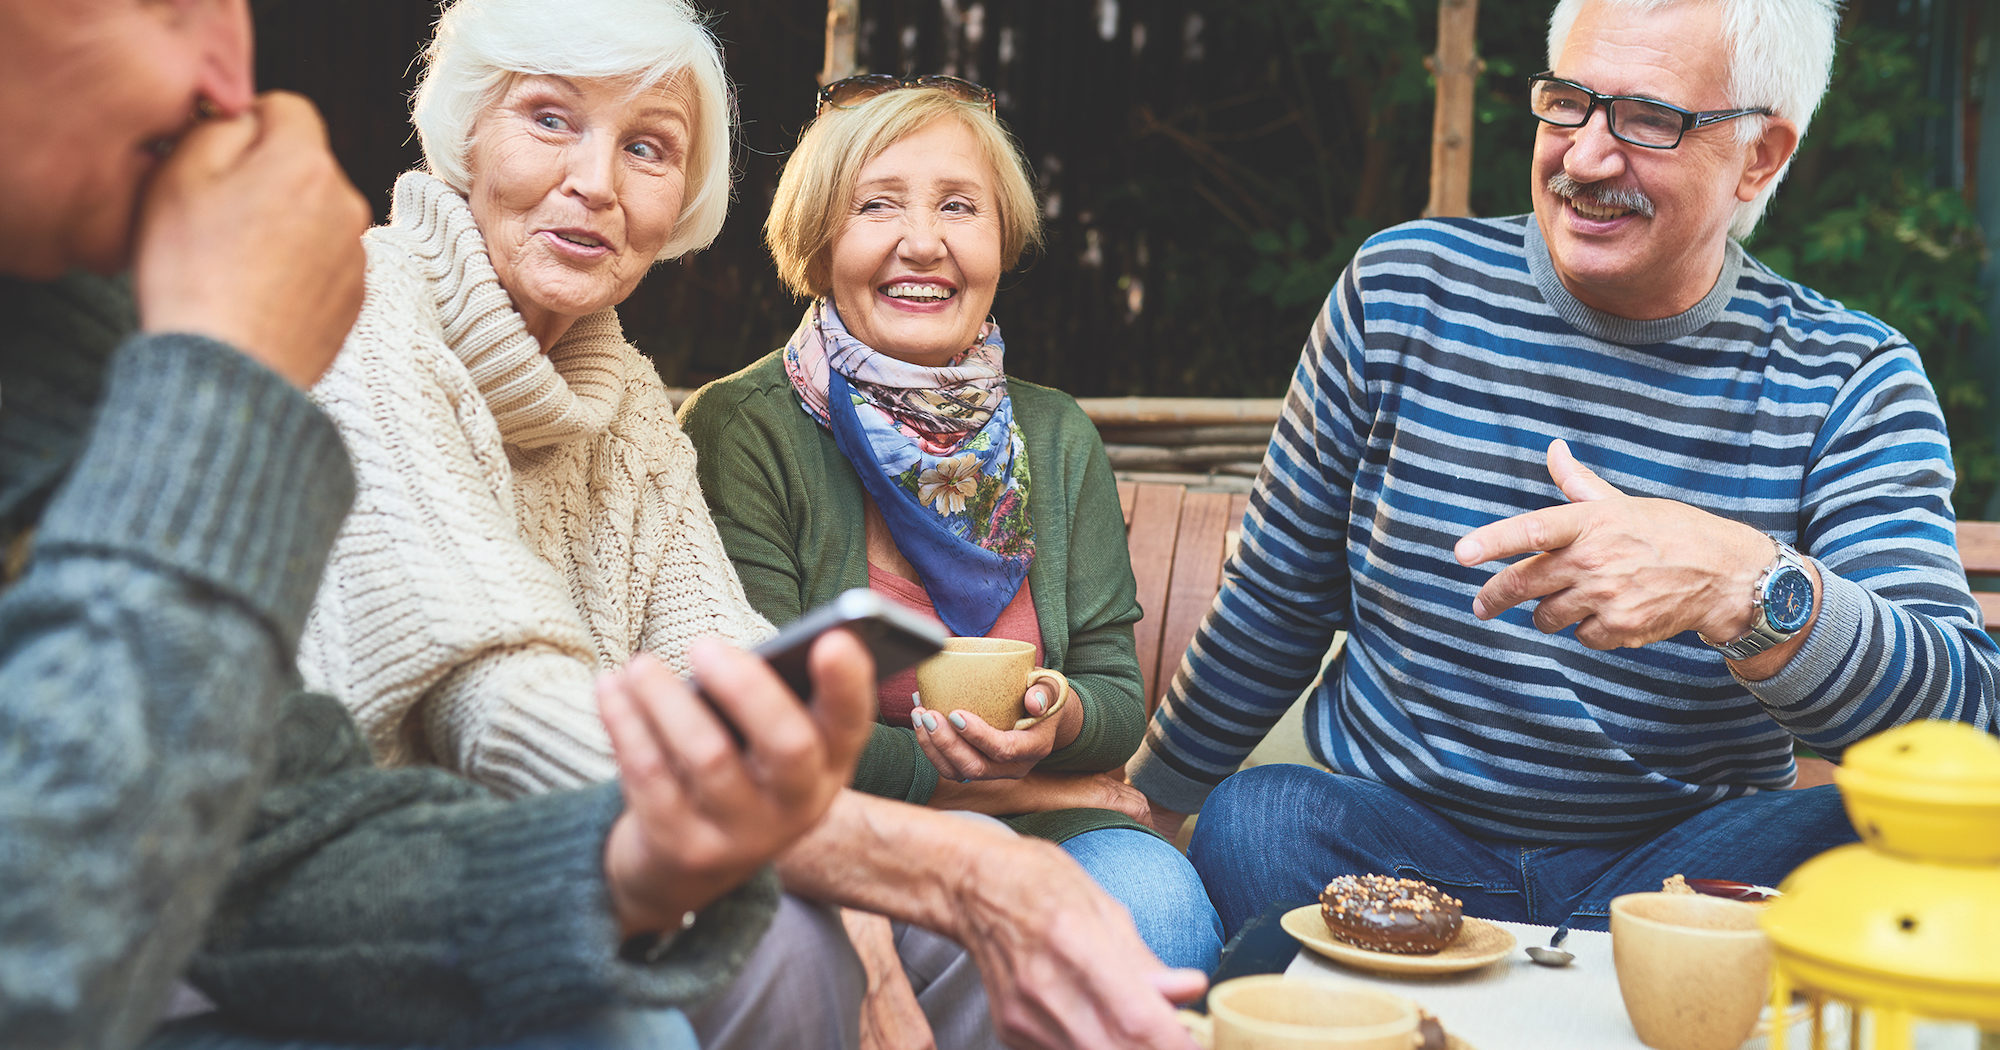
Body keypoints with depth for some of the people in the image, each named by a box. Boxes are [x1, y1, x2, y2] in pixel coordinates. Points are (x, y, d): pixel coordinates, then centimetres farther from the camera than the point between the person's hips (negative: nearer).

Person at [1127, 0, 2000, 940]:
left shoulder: (1849, 380, -5)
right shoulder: (1401, 289, -1)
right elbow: (1276, 600, 9)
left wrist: (1742, 585, -37)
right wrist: (1151, 798, 14)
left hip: (1673, 863, 1)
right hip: (1391, 831, 0)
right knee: (1248, 820, -32)